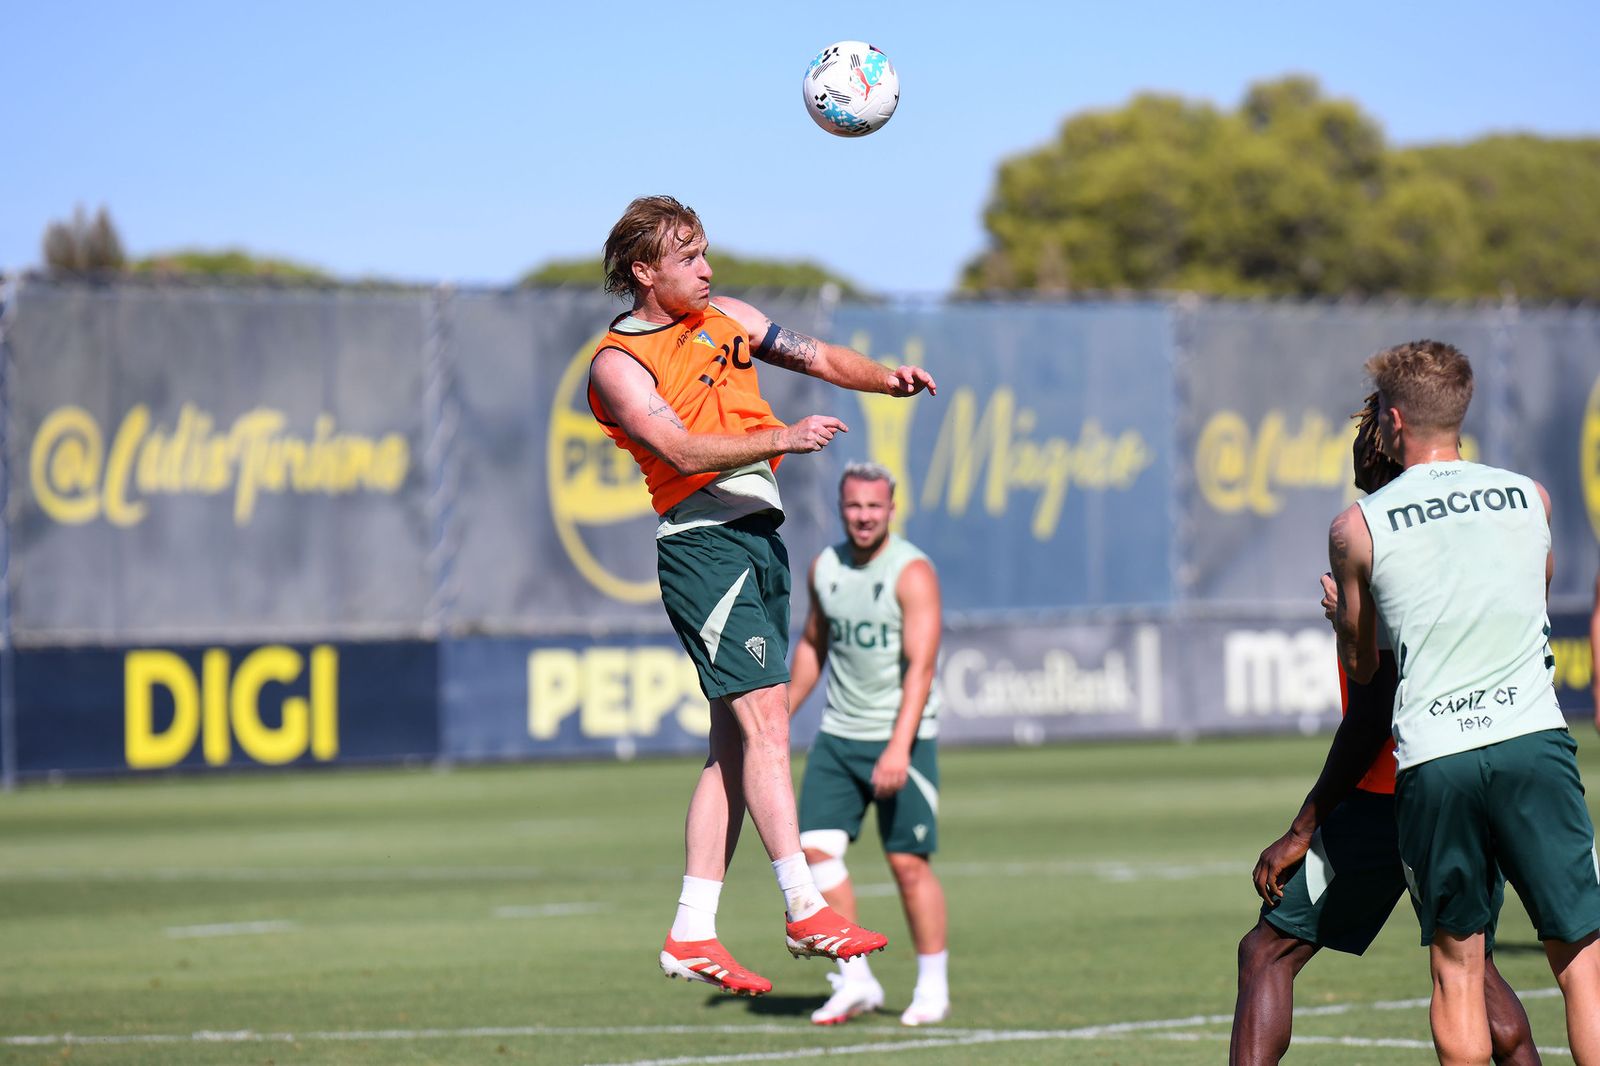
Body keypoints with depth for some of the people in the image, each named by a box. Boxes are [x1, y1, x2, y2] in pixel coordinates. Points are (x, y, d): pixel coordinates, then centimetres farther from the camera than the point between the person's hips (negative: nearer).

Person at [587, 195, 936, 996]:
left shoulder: (725, 320, 16)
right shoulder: (616, 364, -7)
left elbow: (817, 358, 19)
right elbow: (684, 451, -19)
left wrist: (884, 379, 0)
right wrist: (780, 439, -29)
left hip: (758, 534, 8)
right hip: (705, 543, -8)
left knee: (736, 741, 6)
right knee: (763, 720, -16)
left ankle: (692, 934, 8)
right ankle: (804, 911, -18)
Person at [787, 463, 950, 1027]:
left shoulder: (912, 573, -13)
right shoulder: (825, 567, 7)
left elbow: (920, 666, -20)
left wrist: (898, 748, -30)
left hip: (901, 738, -5)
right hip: (837, 736, 5)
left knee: (908, 863, -4)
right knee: (815, 848, -7)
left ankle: (932, 987, 10)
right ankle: (855, 981, 1)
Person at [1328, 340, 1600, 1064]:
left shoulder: (1355, 528, 4)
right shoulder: (1530, 497, 10)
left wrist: (1341, 612, 38)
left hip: (1430, 756, -1)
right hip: (1533, 737, 1)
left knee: (1456, 966, 9)